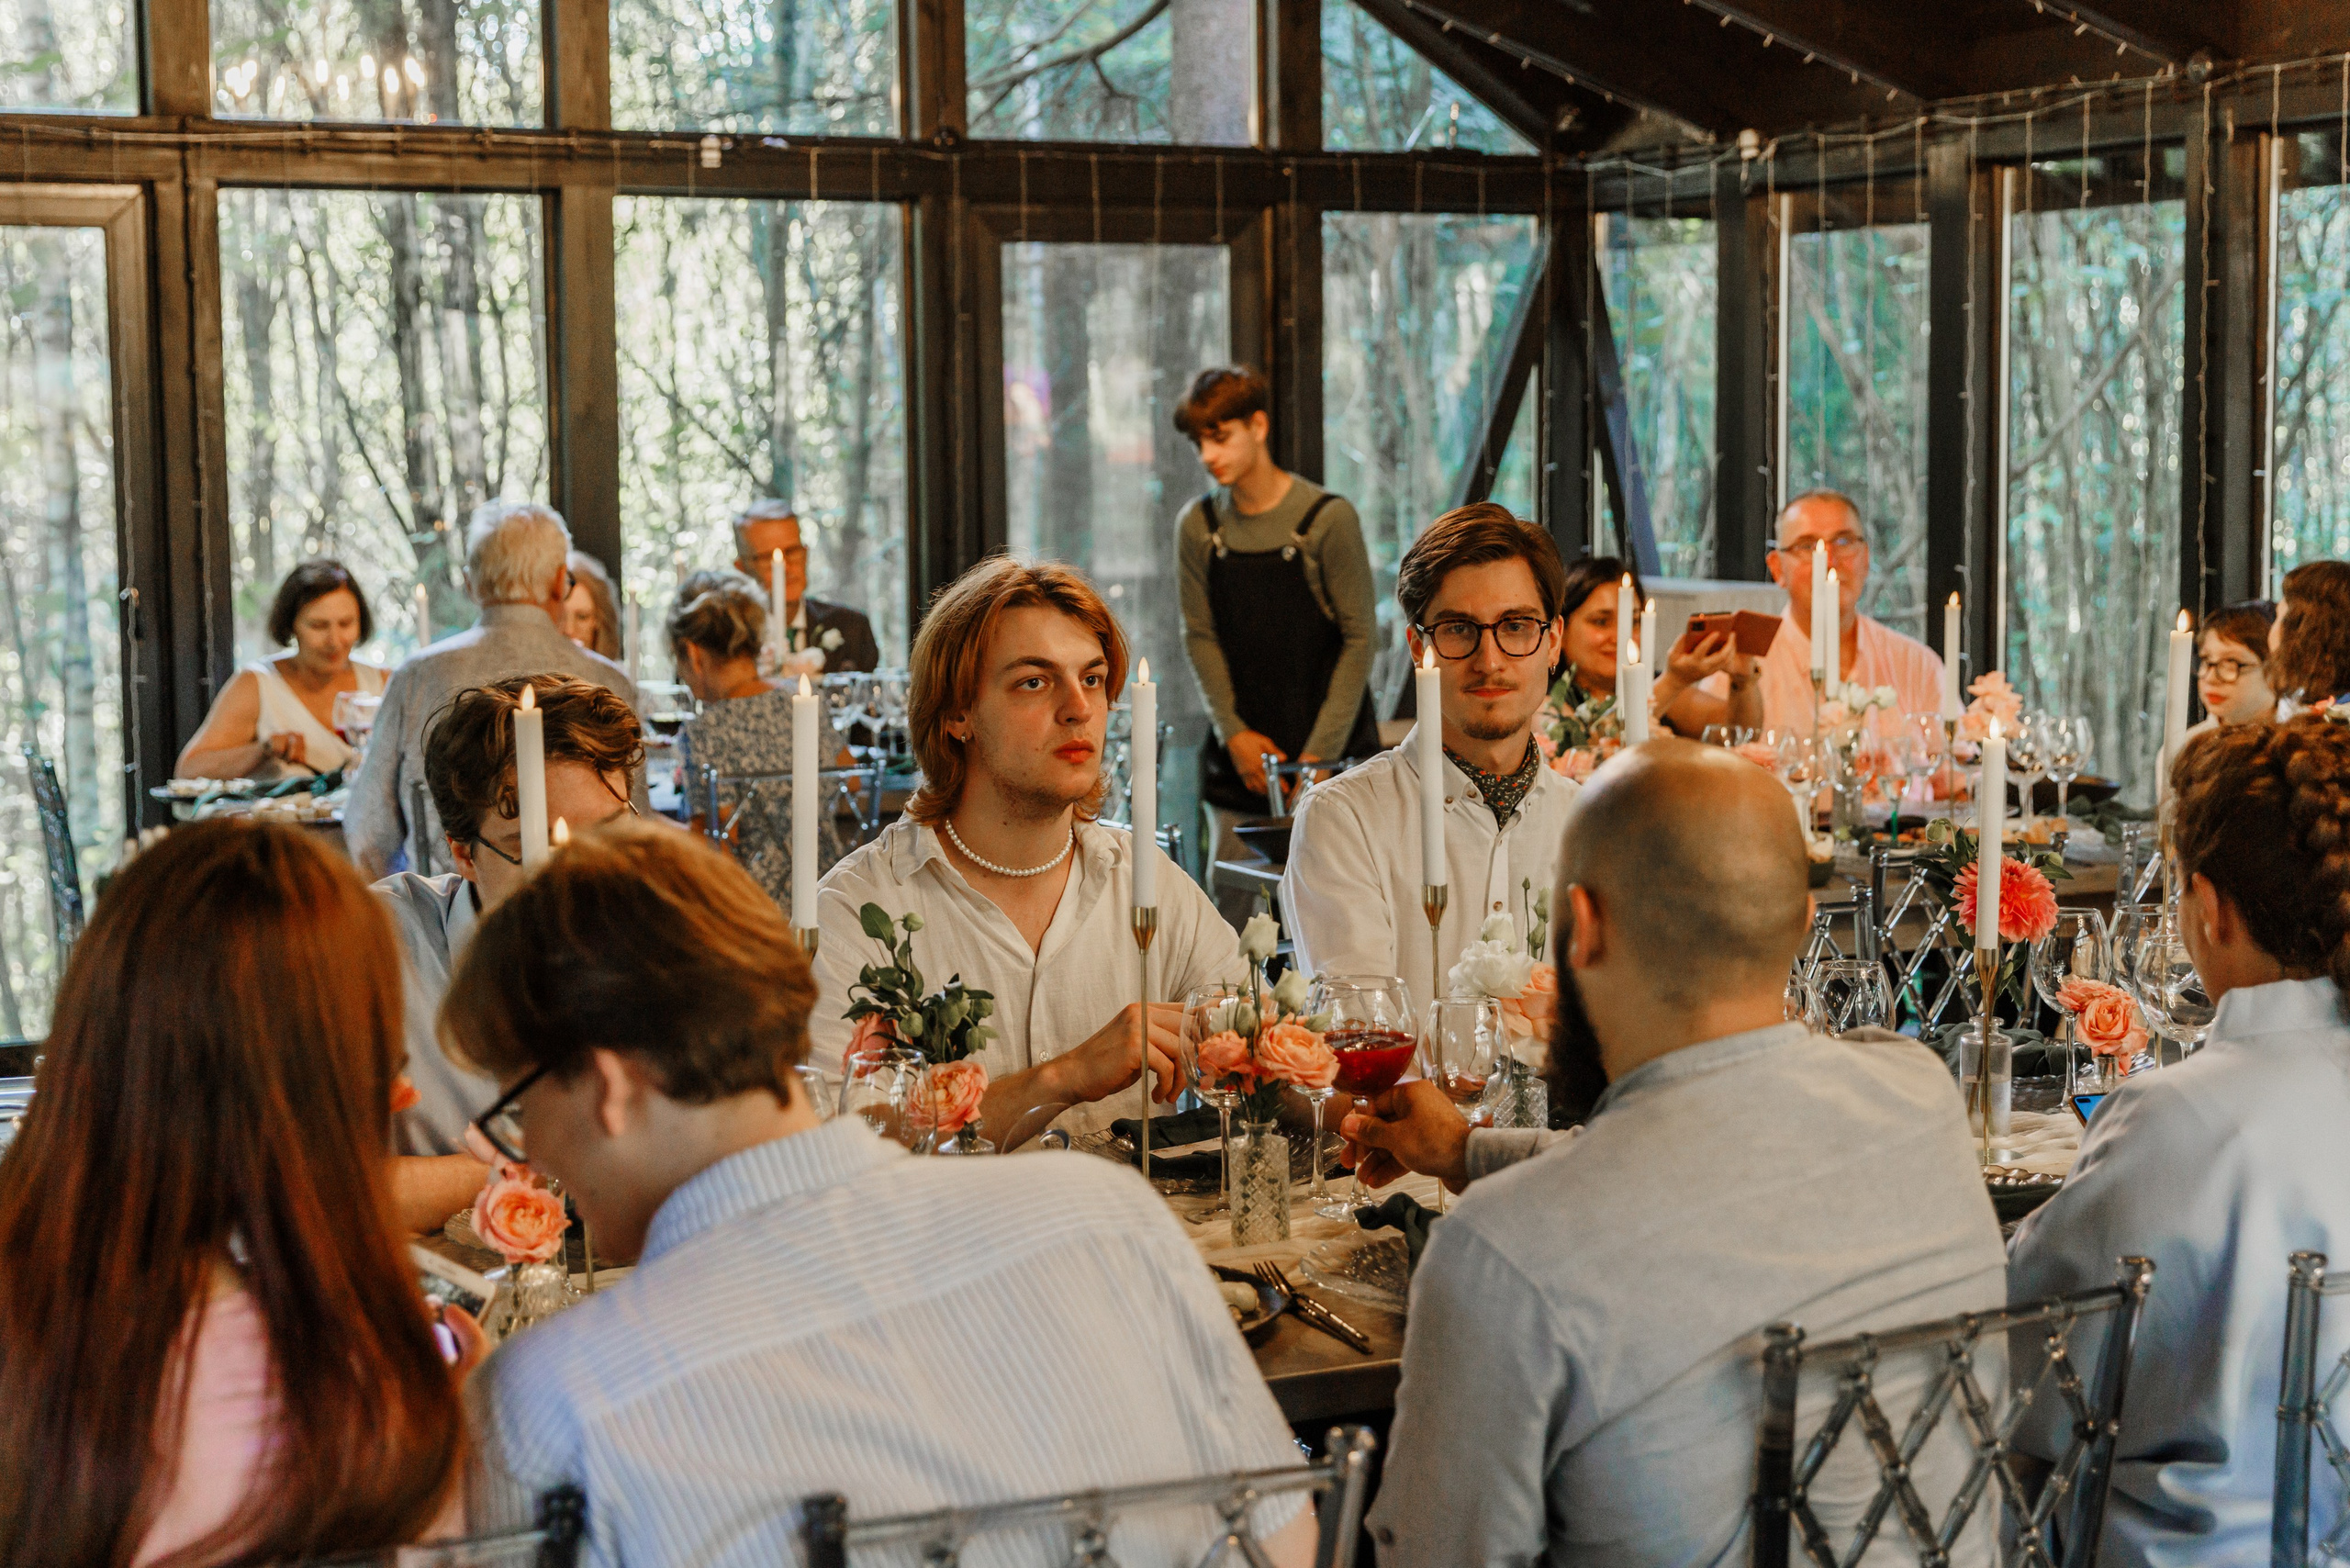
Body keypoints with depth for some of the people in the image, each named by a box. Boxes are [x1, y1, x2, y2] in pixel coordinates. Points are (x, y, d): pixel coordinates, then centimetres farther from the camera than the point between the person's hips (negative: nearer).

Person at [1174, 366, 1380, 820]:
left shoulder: (1328, 518, -8)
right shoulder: (1197, 527, 4)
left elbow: (1360, 637, -7)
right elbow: (1200, 637, 6)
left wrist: (1321, 752, -11)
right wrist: (1233, 733, -6)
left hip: (1333, 749, -3)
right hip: (1239, 751, 3)